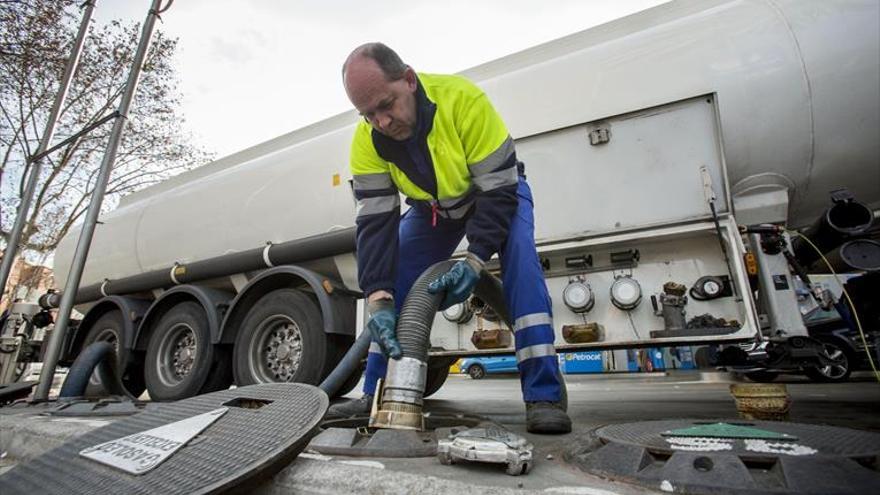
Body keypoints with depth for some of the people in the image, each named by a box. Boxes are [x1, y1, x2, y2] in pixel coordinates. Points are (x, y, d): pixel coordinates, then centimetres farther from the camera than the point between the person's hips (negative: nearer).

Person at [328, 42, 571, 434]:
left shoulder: (463, 99, -35)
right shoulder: (366, 141, -23)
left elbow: (499, 189, -32)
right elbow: (376, 222, -25)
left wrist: (474, 261, -42)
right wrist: (378, 298, -36)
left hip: (497, 190, -3)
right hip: (430, 206, 4)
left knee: (520, 260, -31)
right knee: (395, 283, -7)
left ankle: (544, 395, -22)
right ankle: (376, 395, 5)